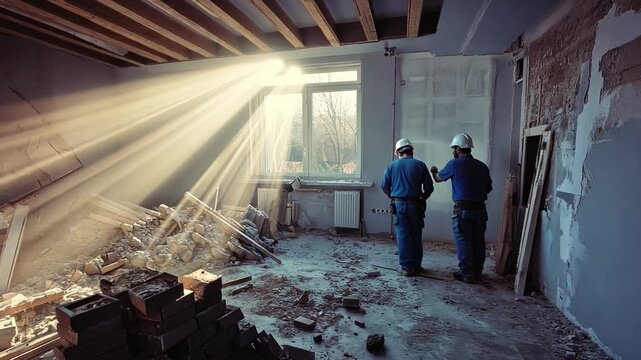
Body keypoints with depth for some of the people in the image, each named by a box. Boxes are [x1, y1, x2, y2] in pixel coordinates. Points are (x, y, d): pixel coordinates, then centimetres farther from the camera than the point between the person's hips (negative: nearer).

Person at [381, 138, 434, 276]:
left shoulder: (392, 166, 3)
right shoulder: (420, 165, 2)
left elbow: (384, 186, 2)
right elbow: (429, 188, 3)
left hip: (399, 204, 0)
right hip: (415, 204, 1)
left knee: (403, 235, 5)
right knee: (416, 236, 12)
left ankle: (405, 267, 8)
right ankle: (416, 265, 21)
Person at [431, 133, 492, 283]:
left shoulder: (455, 164, -6)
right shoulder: (482, 166, 7)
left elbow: (438, 178, 8)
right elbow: (489, 188, 14)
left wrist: (434, 171, 30)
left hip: (463, 209, -5)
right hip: (480, 209, 5)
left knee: (463, 242, 2)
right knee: (478, 242, 12)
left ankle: (466, 274, 7)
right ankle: (477, 272, 22)